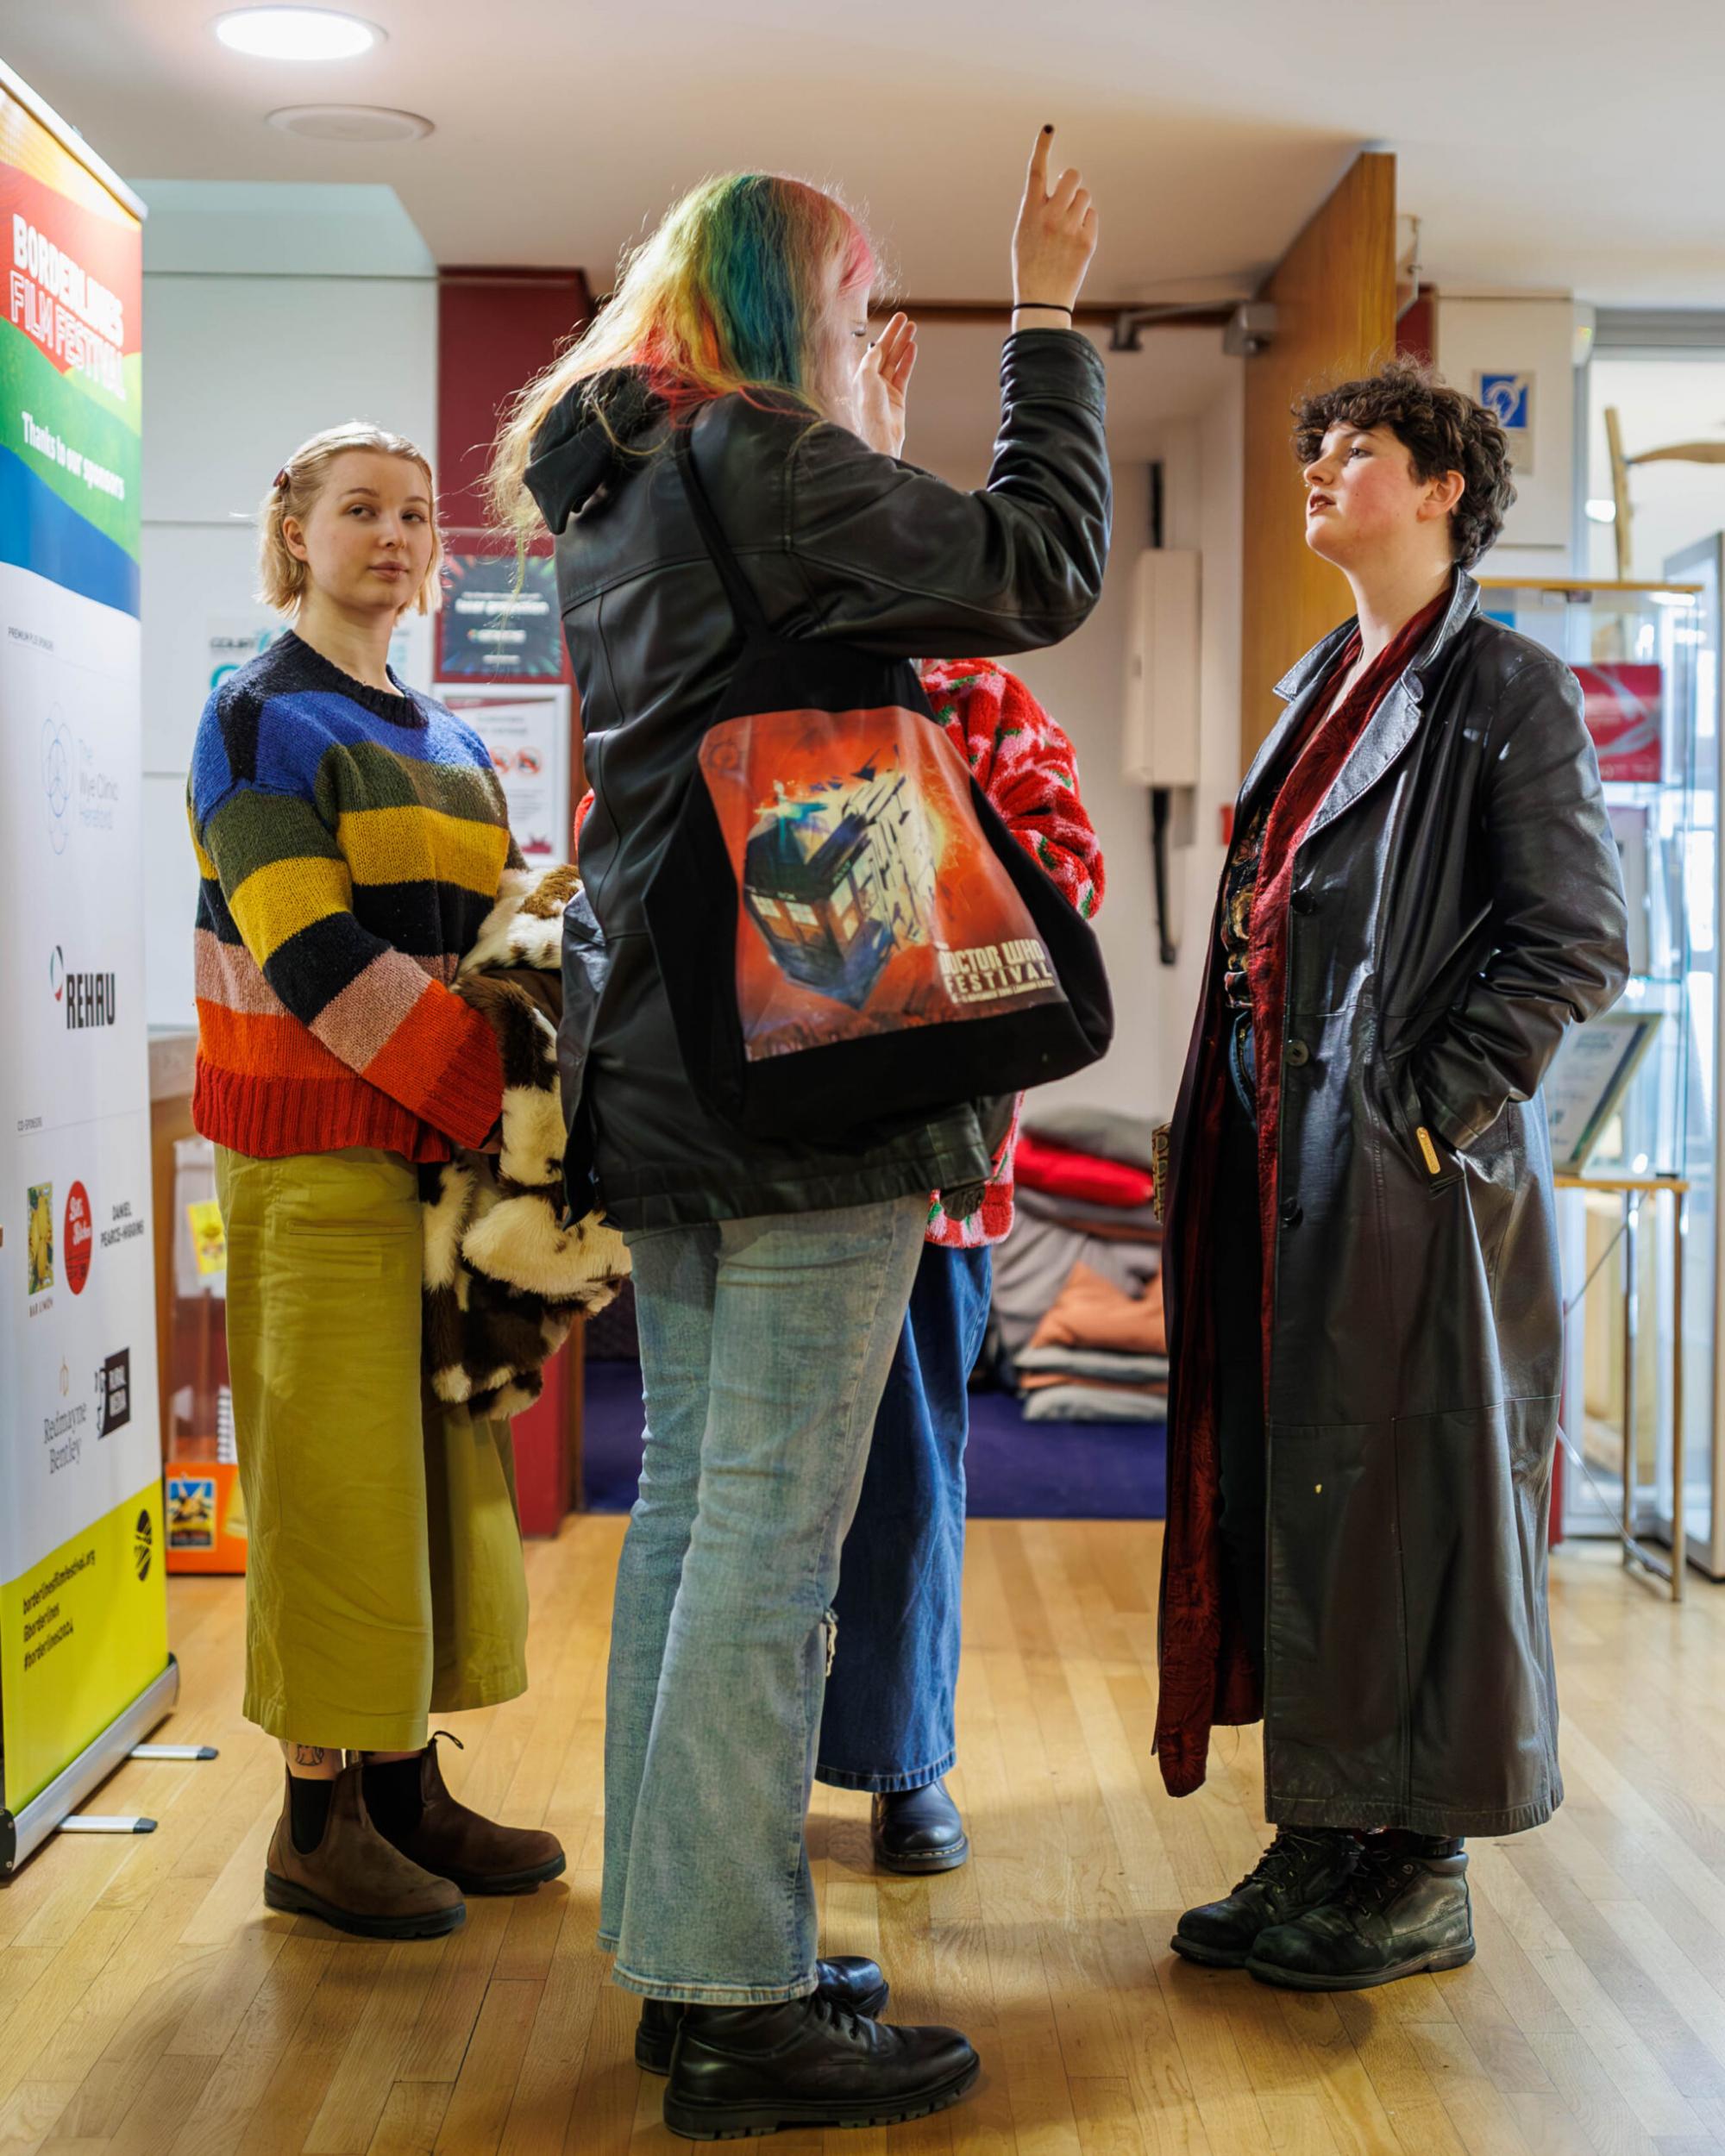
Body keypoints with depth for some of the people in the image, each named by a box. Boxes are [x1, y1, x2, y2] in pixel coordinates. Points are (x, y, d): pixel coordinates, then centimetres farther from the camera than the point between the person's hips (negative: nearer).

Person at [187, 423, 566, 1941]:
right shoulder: (261, 719, -3)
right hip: (319, 1156, -7)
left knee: (443, 1459, 9)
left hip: (450, 1149, 7)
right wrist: (502, 1106, -20)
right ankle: (318, 1820, 6)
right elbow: (314, 959, -15)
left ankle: (408, 1786, 19)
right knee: (336, 1473, -4)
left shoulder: (448, 741, 19)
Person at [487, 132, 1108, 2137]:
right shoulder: (763, 465, -10)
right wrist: (1048, 323, 4)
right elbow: (1040, 567, -6)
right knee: (773, 1537, -6)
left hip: (668, 1077, 10)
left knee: (688, 1507, 12)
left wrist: (867, 434, 28)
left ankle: (682, 1954, 21)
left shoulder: (616, 504, 18)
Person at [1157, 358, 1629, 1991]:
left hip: (1411, 1178, -8)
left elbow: (1578, 942, -11)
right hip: (1281, 1167, 8)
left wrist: (1429, 1108, -15)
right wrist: (1233, 1135, 12)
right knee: (1288, 1490, 10)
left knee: (1409, 1504, -1)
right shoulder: (1319, 688, 18)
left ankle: (1423, 1873, 12)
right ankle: (1323, 1842, 22)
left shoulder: (1508, 690, -5)